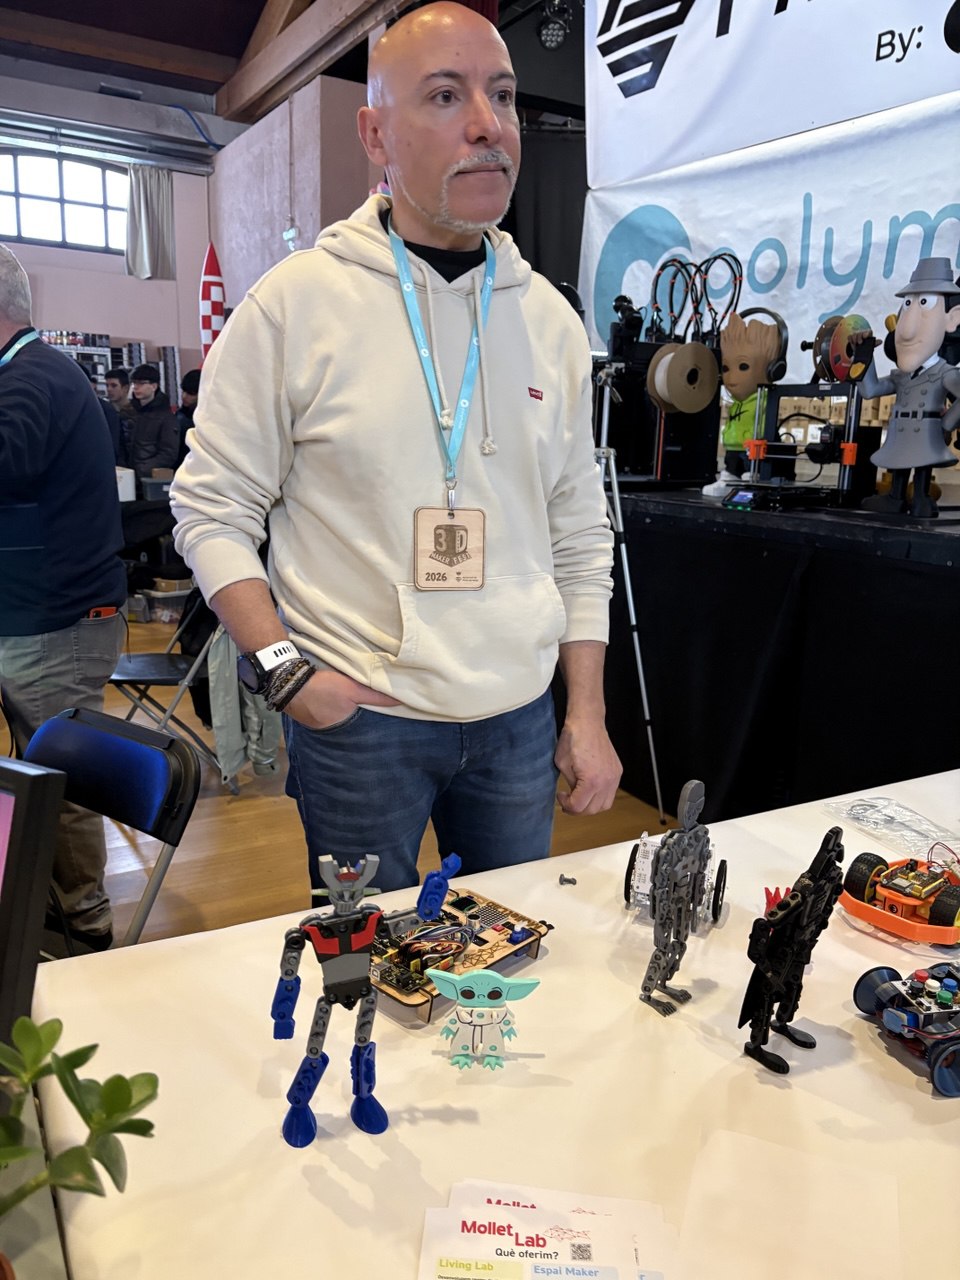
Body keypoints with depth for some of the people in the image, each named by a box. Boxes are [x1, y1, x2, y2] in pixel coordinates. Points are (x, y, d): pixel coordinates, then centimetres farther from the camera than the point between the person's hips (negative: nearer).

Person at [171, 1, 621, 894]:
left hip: (519, 719, 4)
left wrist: (588, 712, 4)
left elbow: (580, 531, 7)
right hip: (356, 719, -3)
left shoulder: (549, 318, 5)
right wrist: (282, 670, -14)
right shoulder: (295, 302, -7)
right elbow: (212, 510, -3)